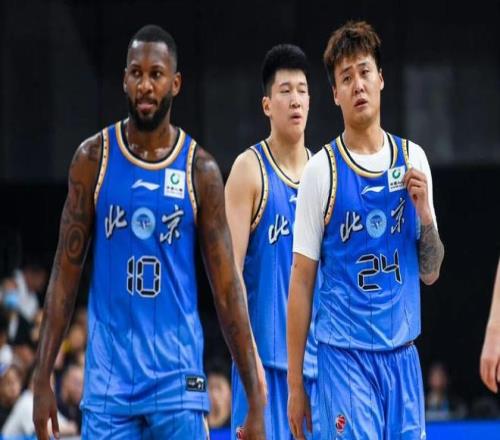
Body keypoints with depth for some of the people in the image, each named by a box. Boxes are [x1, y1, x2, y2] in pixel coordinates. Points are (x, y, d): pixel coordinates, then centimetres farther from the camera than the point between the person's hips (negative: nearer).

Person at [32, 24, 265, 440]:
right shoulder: (94, 158, 2)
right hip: (108, 379, 0)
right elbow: (66, 274, 5)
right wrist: (43, 378, -1)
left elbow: (228, 289, 2)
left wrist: (256, 401, -2)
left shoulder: (200, 169, 1)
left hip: (178, 378, 0)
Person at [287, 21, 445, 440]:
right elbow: (301, 282, -1)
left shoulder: (413, 159, 8)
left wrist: (424, 212, -5)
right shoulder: (321, 170, -3)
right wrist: (295, 382, -3)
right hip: (345, 357, -4)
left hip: (403, 356, 4)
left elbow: (430, 272, 14)